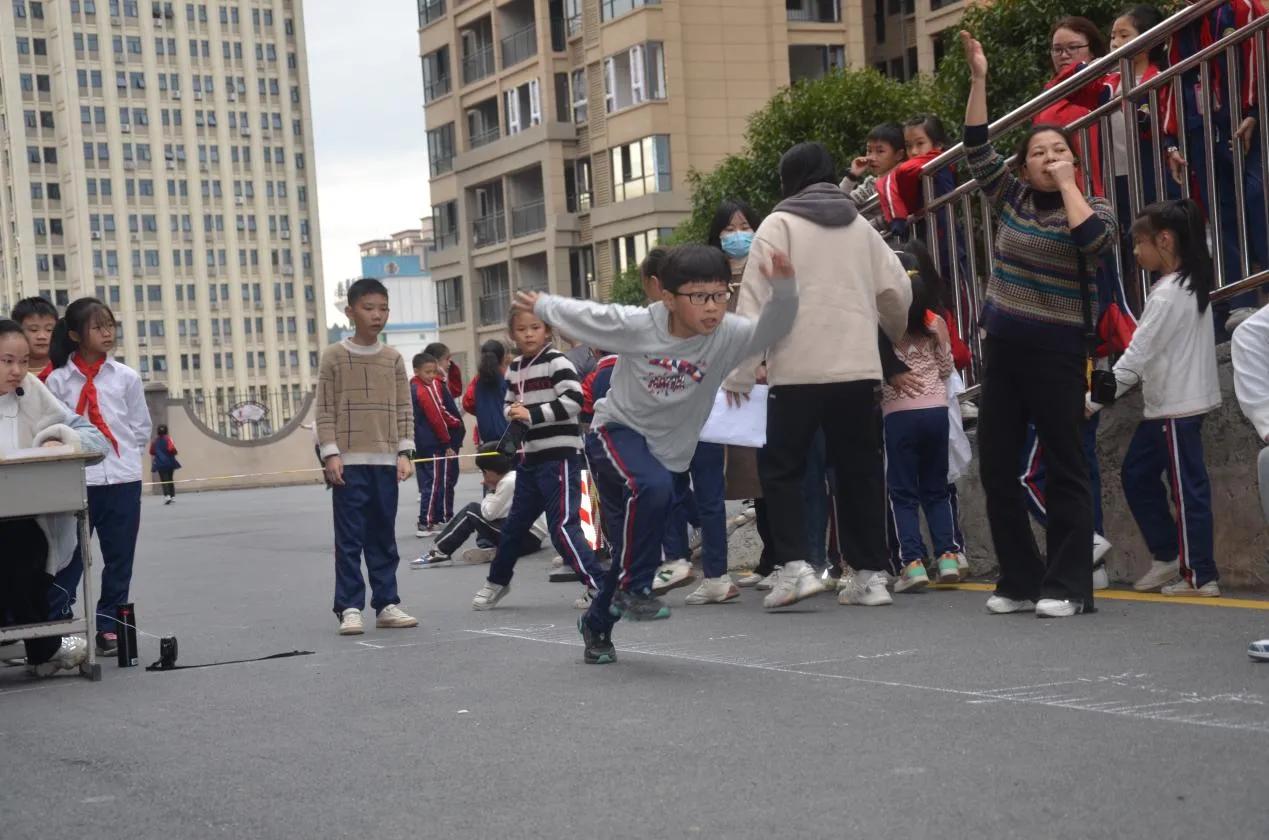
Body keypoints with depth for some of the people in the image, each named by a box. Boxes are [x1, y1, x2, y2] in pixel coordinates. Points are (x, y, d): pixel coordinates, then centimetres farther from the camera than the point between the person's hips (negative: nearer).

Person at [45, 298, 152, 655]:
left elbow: (141, 428, 10)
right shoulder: (58, 380, -2)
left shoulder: (126, 377, 3)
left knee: (119, 558, 7)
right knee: (68, 558, -1)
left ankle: (108, 626, 17)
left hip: (122, 481, 2)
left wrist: (122, 457, 4)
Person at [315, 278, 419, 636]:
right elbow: (325, 410, -2)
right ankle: (350, 609, 0)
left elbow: (403, 410, 10)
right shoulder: (334, 356, 0)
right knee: (350, 539, -3)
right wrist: (331, 453, -9)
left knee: (384, 537, 8)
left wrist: (405, 452, 1)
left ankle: (386, 604, 14)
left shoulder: (394, 359, 8)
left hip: (385, 461, 3)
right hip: (349, 462, -3)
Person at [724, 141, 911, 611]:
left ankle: (795, 567, -9)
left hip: (798, 369, -4)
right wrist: (894, 335, 34)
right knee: (859, 471, 10)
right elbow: (898, 292, 13)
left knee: (783, 470, 5)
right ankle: (871, 573, 9)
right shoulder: (860, 226, 14)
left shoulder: (779, 224, 0)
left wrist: (739, 373, -4)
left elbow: (755, 301, -7)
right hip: (858, 367, 4)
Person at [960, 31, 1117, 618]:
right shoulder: (1012, 197, 9)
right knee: (996, 468, 7)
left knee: (1064, 469, -1)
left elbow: (1096, 241, -24)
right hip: (1002, 349, 5)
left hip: (1056, 353, -5)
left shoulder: (1093, 208, -2)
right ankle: (1020, 581, 16)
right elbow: (977, 150, 7)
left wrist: (1068, 184, -14)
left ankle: (1068, 587, 4)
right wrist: (978, 79, 1)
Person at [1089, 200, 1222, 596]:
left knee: (1186, 489, -2)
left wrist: (1092, 401, -16)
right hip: (1179, 400, 10)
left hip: (1175, 407, -10)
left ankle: (1200, 576, 4)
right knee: (1137, 474, 14)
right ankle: (1168, 556, 19)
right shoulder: (1193, 284, 9)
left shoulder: (1167, 295, -19)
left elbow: (1136, 356, -20)